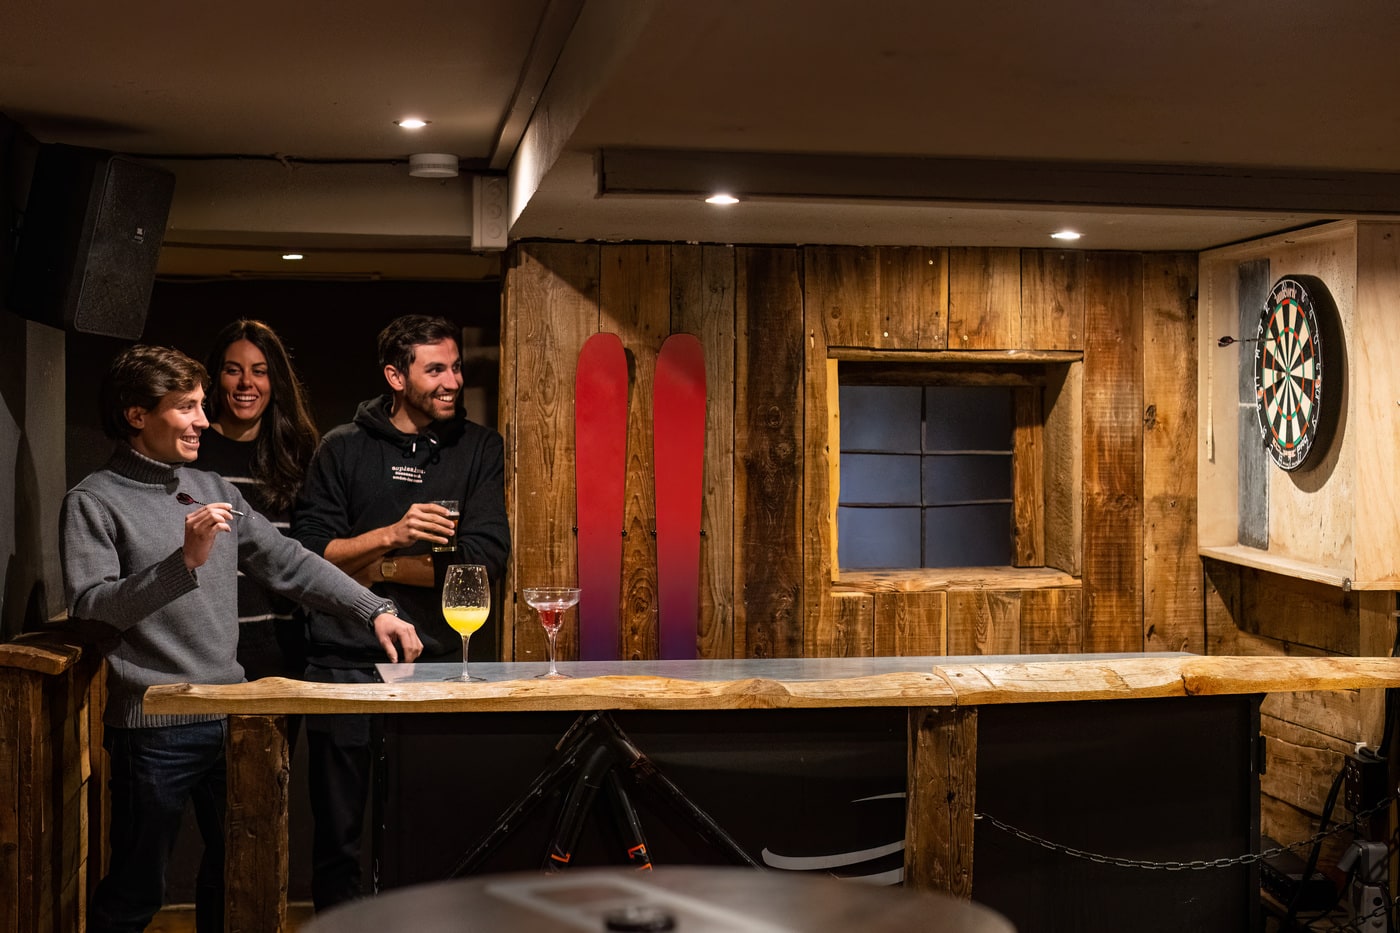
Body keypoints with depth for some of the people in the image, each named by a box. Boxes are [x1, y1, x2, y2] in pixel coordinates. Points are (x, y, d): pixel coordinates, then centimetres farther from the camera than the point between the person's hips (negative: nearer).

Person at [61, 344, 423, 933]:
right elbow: (90, 605, -17)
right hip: (155, 726, -6)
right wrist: (185, 560, -25)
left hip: (229, 713, 6)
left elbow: (288, 562, 10)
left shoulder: (212, 490, 13)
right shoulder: (94, 502, -6)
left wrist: (374, 611, 1)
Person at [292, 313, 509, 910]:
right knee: (338, 839, 7)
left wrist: (371, 567, -6)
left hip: (436, 665, 0)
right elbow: (308, 551, -3)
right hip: (344, 667, 0)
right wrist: (392, 535, -17)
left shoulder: (479, 448, 6)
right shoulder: (344, 448, 5)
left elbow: (485, 559, -6)